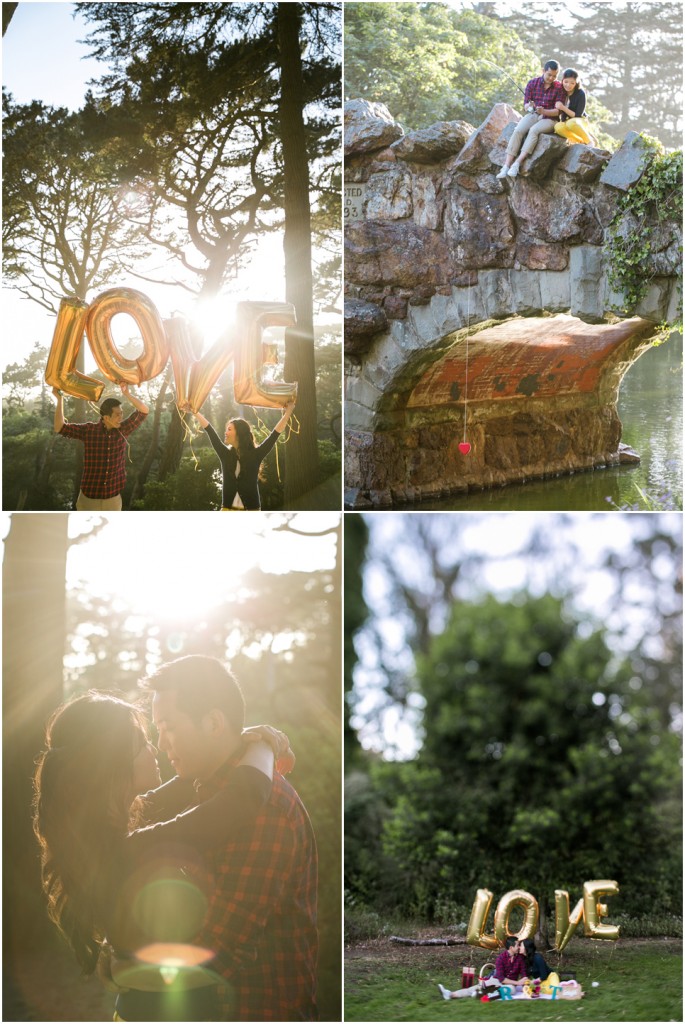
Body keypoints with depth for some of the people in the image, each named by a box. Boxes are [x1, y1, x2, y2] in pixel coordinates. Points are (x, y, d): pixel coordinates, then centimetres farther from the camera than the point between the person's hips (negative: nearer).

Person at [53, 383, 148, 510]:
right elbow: (60, 427, -10)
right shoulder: (88, 430, -7)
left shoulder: (122, 430, -1)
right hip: (89, 498, -2)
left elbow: (144, 411, -5)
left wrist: (127, 394, -18)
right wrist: (59, 399, -15)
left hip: (113, 499, 2)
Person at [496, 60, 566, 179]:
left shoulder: (559, 88, -6)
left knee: (534, 130, -35)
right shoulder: (532, 83, 3)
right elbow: (525, 105, 2)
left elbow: (558, 111, -10)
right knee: (517, 131, -28)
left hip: (549, 119, -3)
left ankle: (517, 164, -44)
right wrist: (529, 106, -23)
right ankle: (506, 166, -36)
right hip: (533, 115, 3)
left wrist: (544, 111, -29)